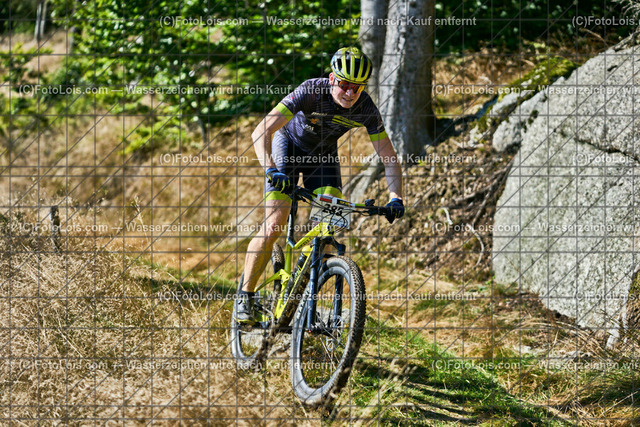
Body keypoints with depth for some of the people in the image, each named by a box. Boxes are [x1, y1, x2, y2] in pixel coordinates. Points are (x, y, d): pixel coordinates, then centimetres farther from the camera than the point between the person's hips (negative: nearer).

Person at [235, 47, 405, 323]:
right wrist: (271, 170, -55)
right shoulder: (311, 92, -35)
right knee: (274, 226, -15)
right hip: (289, 146, -3)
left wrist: (395, 198, -34)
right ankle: (245, 296, 0)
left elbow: (389, 158, -19)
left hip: (324, 155, 3)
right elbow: (261, 132, -41)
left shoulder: (366, 109, -25)